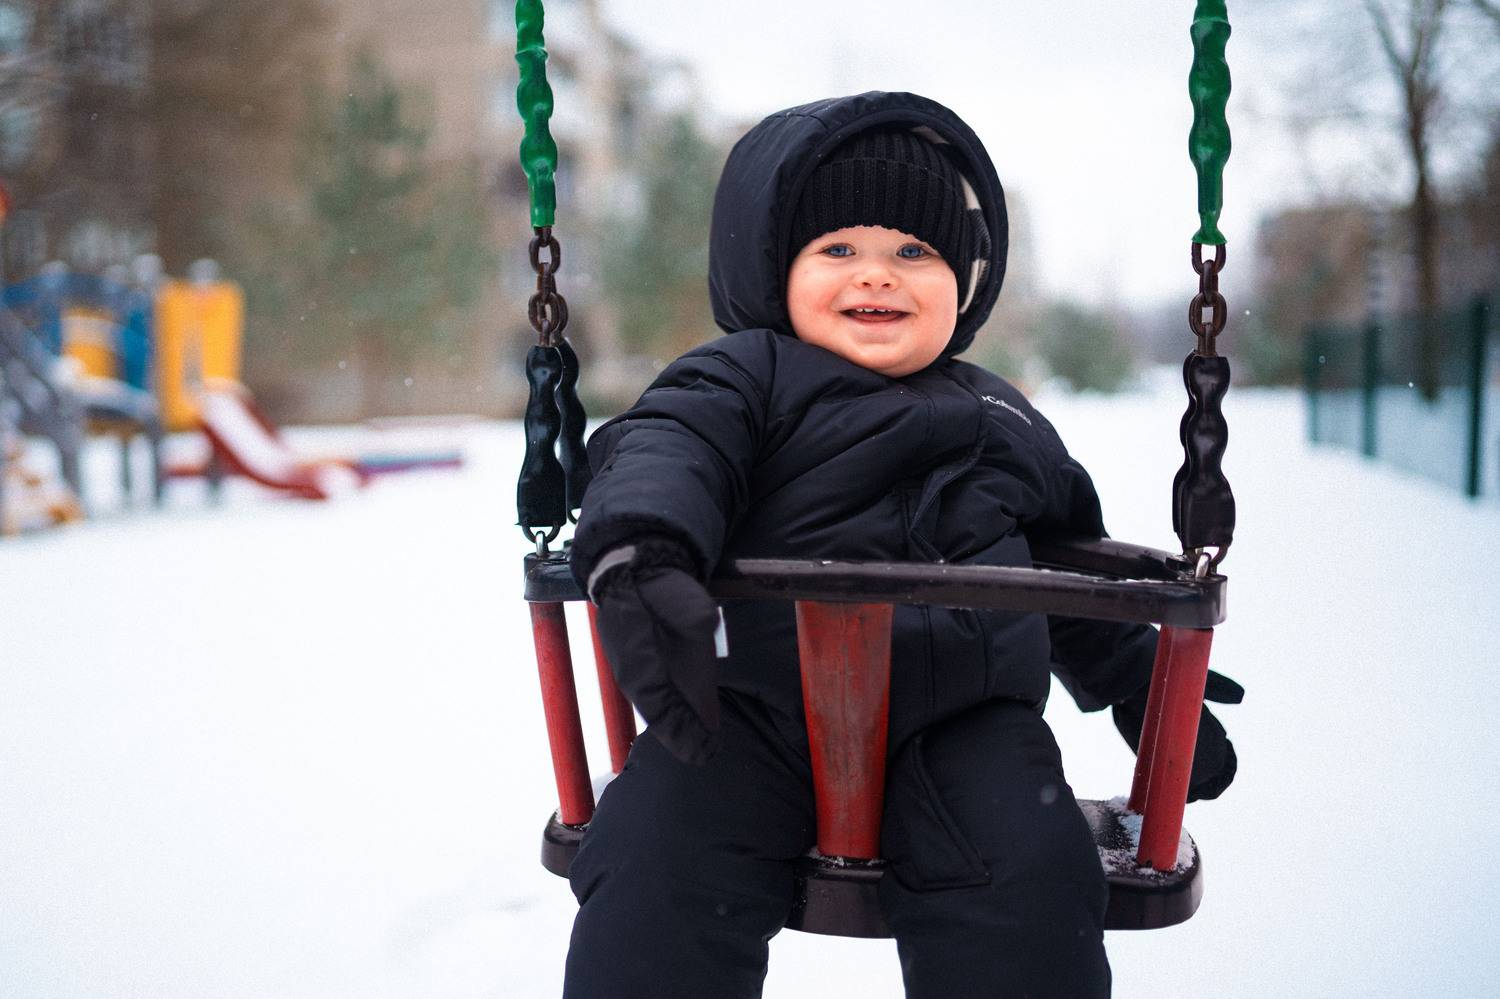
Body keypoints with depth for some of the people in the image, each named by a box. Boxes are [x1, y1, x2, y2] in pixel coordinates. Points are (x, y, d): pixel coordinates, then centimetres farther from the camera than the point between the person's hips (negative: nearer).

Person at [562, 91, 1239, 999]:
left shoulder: (1007, 422, 25)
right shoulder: (749, 375, 9)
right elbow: (667, 447, -12)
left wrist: (1150, 698, 31)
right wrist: (642, 557, -34)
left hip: (960, 726, 3)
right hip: (758, 714, -2)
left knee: (1028, 890, -22)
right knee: (656, 867, -23)